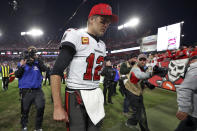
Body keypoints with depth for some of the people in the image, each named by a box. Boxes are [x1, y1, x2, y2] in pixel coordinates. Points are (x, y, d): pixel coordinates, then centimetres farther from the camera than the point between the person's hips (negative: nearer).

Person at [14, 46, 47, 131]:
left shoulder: (38, 63, 4)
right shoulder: (21, 63, 4)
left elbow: (44, 69, -14)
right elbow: (17, 75, -3)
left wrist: (38, 60, -20)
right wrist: (21, 66, -16)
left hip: (37, 90, 0)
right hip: (25, 91, 1)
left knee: (41, 107, -11)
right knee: (25, 110, 12)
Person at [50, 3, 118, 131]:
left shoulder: (102, 45, 13)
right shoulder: (75, 36, -11)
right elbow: (56, 72, -17)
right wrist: (58, 107, -20)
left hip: (95, 96, 7)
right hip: (76, 97, -7)